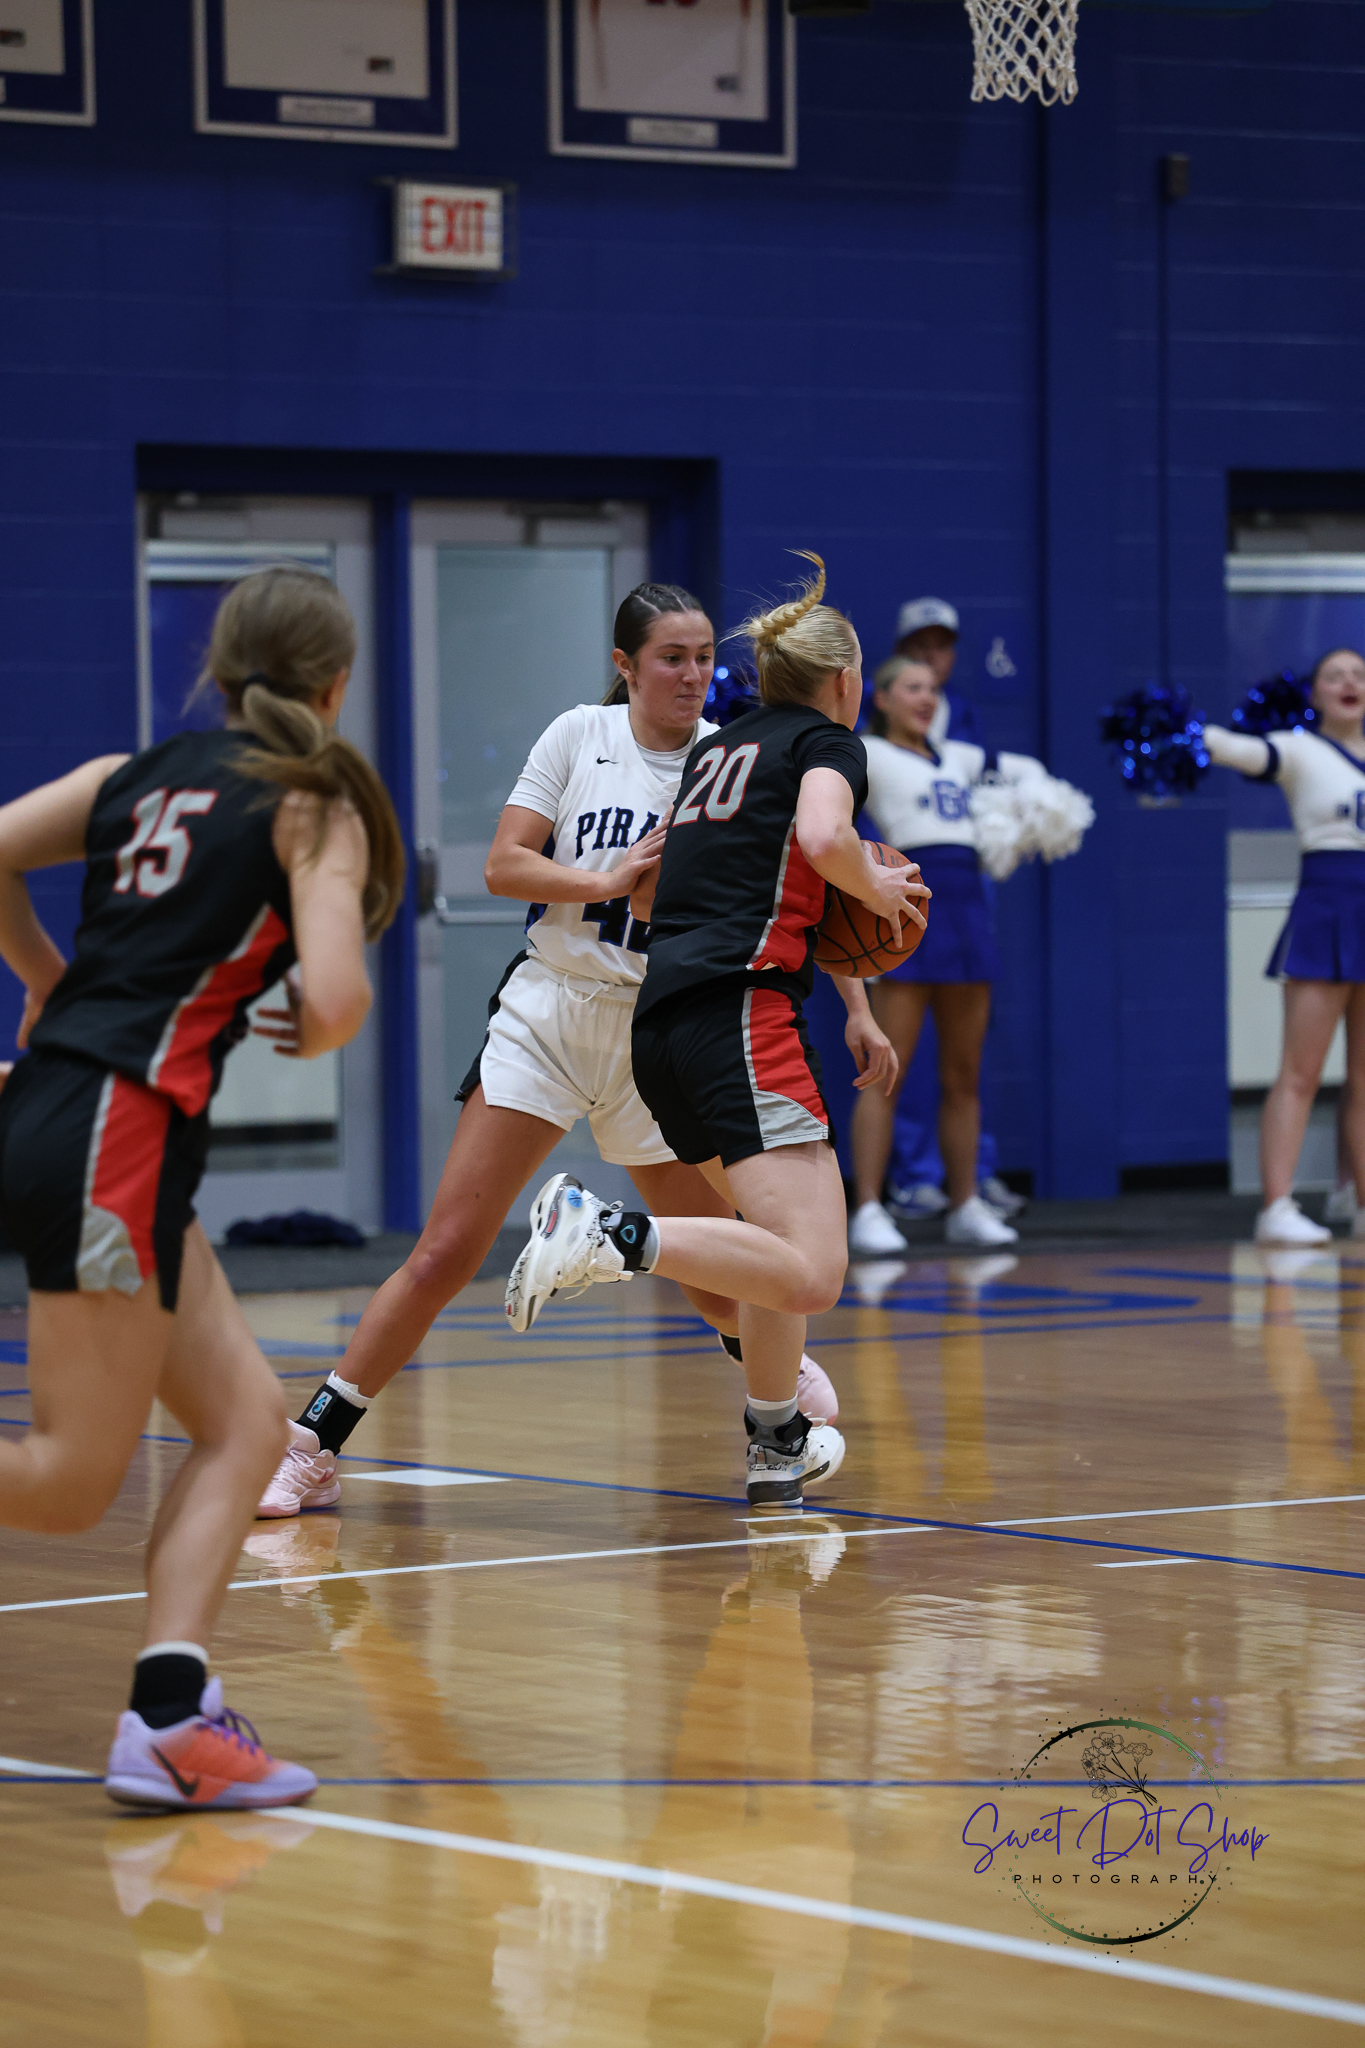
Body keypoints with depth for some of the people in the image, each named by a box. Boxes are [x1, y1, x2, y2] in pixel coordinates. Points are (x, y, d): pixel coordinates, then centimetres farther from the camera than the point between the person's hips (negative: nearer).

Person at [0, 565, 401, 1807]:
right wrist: (321, 1035, 10)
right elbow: (332, 998, -13)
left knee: (246, 1417, 9)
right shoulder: (316, 806, 0)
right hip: (116, 1130, -8)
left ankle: (171, 1715, -3)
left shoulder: (136, 774, 17)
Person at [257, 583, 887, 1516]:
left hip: (662, 1034, 1)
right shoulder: (579, 735, -1)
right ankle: (313, 1447, -3)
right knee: (446, 1251, -9)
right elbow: (504, 865, -4)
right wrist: (607, 881, -19)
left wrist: (857, 1005, -11)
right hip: (549, 1013, -1)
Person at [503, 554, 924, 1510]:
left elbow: (646, 891, 31)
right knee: (810, 1275, -19)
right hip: (743, 1012, -9)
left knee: (780, 1239, 27)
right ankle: (611, 1235, -32)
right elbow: (823, 834, -18)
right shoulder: (828, 742, 5)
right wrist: (875, 887, 2)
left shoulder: (719, 749, 25)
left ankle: (778, 1443, 34)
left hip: (662, 1026, 9)